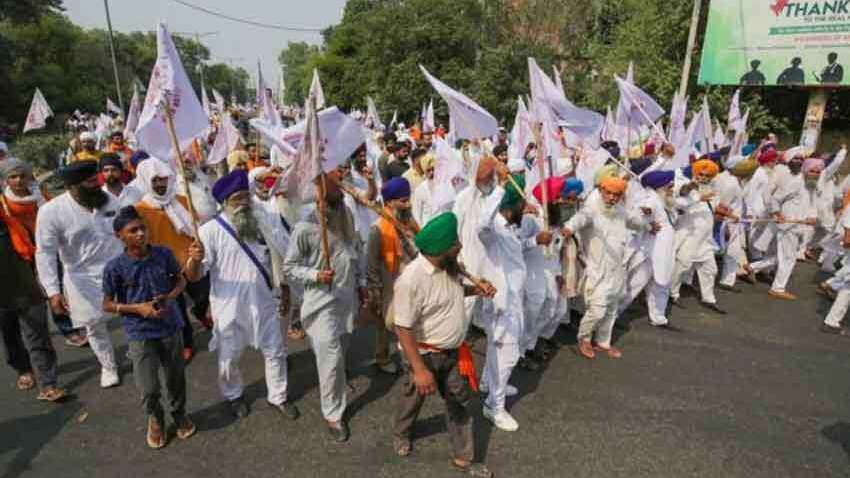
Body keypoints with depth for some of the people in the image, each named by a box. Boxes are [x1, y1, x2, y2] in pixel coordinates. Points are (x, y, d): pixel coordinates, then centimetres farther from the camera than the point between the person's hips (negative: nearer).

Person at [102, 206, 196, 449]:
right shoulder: (115, 267, -13)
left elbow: (181, 280, 6)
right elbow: (107, 305, -3)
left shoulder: (164, 254, -9)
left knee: (176, 378, 16)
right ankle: (155, 420, 34)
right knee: (148, 387, 1)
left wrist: (170, 296, -14)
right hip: (139, 334, -2)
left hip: (170, 327, 2)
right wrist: (138, 308, -18)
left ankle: (179, 414, 44)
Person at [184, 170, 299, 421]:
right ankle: (234, 395, 44)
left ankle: (277, 396, 37)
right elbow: (194, 276, -19)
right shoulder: (210, 230, -16)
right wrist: (194, 259, -40)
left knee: (275, 351, 15)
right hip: (229, 307, -3)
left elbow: (288, 247, 2)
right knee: (229, 359, 15)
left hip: (263, 302, 3)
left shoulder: (261, 222, -3)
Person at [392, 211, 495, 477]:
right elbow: (403, 329, -27)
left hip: (453, 351, 6)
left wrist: (476, 290, -4)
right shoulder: (411, 280, -32)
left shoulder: (448, 266, -8)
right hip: (424, 354, -6)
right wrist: (419, 369, -28)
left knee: (460, 402, 15)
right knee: (414, 398, 21)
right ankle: (401, 434, 52)